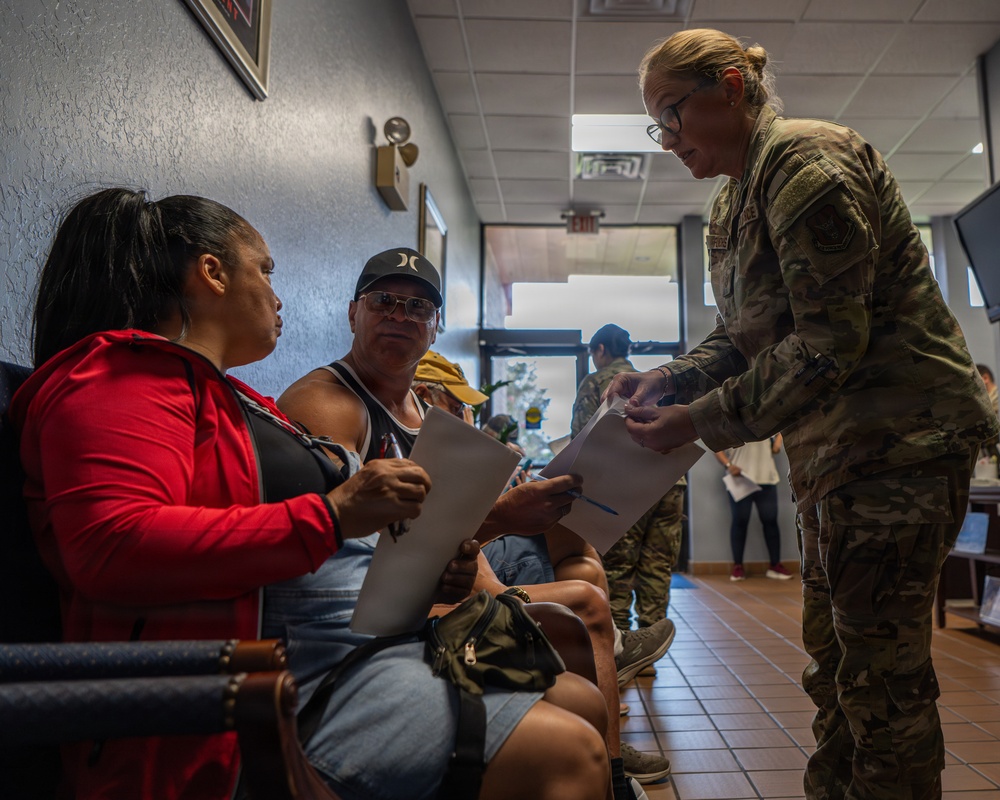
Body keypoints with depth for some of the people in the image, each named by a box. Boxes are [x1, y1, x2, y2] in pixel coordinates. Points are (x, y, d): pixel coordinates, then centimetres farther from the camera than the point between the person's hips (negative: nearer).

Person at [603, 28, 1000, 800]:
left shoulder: (803, 158, -15)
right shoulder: (733, 207, 14)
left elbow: (831, 340, -22)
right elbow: (740, 338, 15)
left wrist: (701, 420, -22)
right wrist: (667, 379, -2)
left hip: (899, 435, -10)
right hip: (839, 446, 10)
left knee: (880, 669, -2)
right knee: (833, 651, 17)